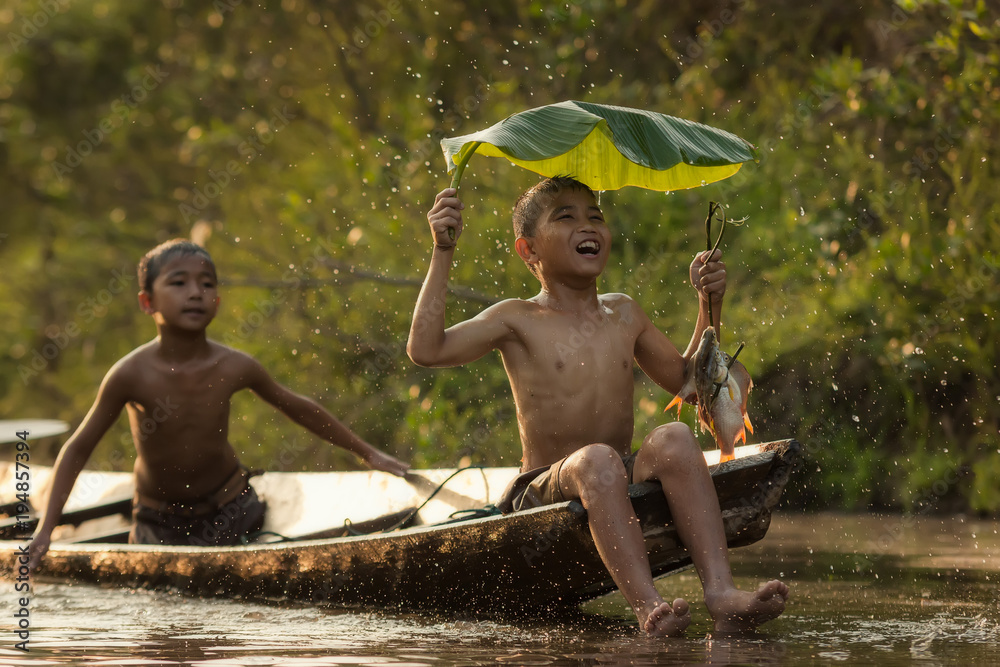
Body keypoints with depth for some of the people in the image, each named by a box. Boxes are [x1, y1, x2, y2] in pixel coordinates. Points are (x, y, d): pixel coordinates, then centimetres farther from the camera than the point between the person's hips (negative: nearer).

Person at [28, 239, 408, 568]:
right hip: (159, 521, -1)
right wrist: (45, 530, -17)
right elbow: (78, 449, -12)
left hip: (228, 509, 1)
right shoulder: (132, 374, -21)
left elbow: (299, 409, 3)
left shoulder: (234, 368, -15)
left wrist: (367, 454, 9)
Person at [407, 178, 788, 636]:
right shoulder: (518, 321, 1)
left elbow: (686, 380, 26)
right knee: (596, 460, -37)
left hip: (627, 481, 4)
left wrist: (709, 306, 14)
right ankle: (647, 607, -52)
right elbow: (426, 349, -13)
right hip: (544, 491, -4)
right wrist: (443, 253, -15)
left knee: (674, 439, -27)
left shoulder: (623, 315, 17)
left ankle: (721, 594, -42)